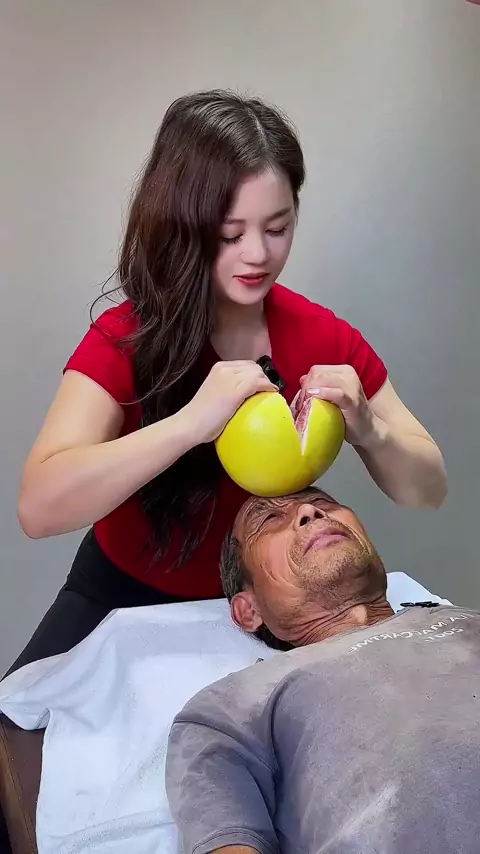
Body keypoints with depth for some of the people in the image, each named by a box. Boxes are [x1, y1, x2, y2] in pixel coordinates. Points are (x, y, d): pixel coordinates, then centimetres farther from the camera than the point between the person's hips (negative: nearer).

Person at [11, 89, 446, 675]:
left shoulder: (325, 339, -15)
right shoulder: (123, 340, -22)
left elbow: (428, 490, -10)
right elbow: (39, 507, -35)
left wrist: (367, 430, -32)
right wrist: (191, 422, -47)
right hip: (126, 596, -2)